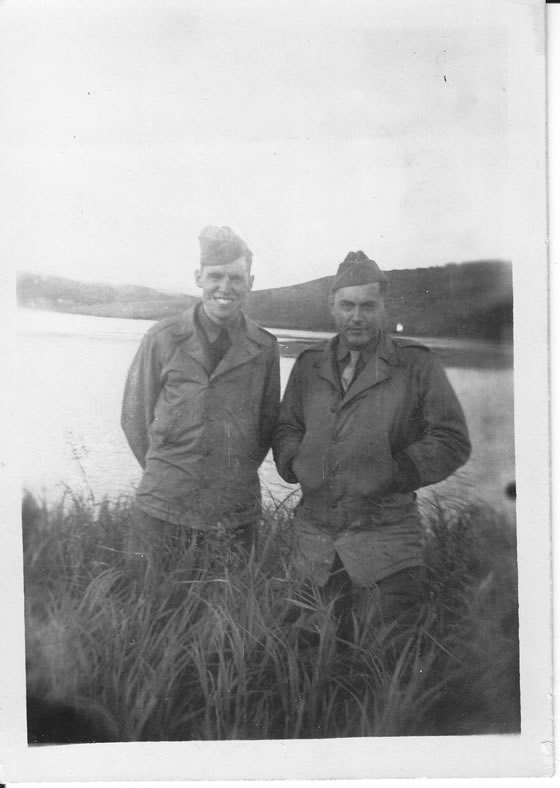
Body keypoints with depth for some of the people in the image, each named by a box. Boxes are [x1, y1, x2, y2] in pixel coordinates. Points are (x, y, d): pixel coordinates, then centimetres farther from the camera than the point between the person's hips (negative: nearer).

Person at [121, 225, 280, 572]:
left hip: (236, 514, 2)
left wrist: (236, 475, 8)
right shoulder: (163, 339, -2)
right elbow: (135, 415, 4)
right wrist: (166, 473, 5)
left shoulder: (265, 347, 2)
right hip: (163, 511, -1)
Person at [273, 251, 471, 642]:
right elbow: (286, 428, 17)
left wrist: (393, 473, -14)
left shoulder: (417, 364, -2)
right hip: (315, 532, 4)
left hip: (385, 534, -4)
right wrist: (296, 462, -4)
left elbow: (453, 440, -4)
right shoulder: (310, 364, 10)